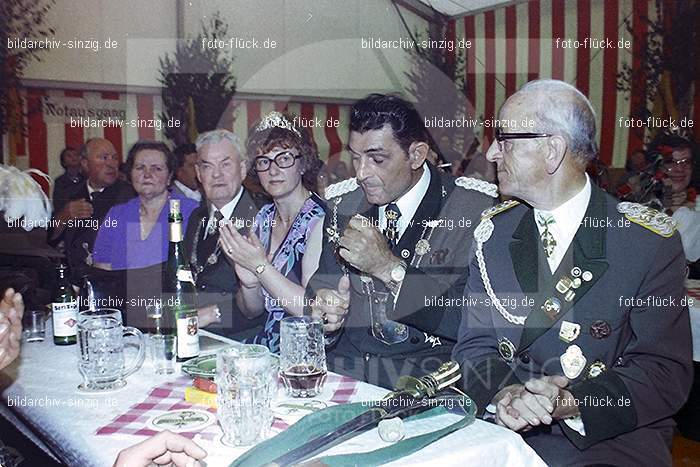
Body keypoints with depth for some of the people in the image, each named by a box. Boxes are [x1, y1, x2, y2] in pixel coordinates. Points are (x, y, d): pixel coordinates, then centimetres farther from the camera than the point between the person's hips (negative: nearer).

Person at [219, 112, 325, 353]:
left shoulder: (319, 220, -12)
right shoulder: (263, 218, 7)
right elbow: (253, 311, 11)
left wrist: (260, 266, -18)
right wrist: (248, 281, -10)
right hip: (266, 344, 6)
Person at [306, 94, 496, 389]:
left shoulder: (475, 208, -10)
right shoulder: (342, 205, 5)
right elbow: (322, 285, 9)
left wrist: (389, 267, -22)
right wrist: (324, 311, -15)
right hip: (346, 362, 3)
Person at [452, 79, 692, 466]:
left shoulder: (650, 242, -5)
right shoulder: (494, 231, 6)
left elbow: (667, 371, -5)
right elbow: (474, 344, 5)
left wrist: (570, 402, -19)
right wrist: (502, 394, -15)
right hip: (502, 431, 3)